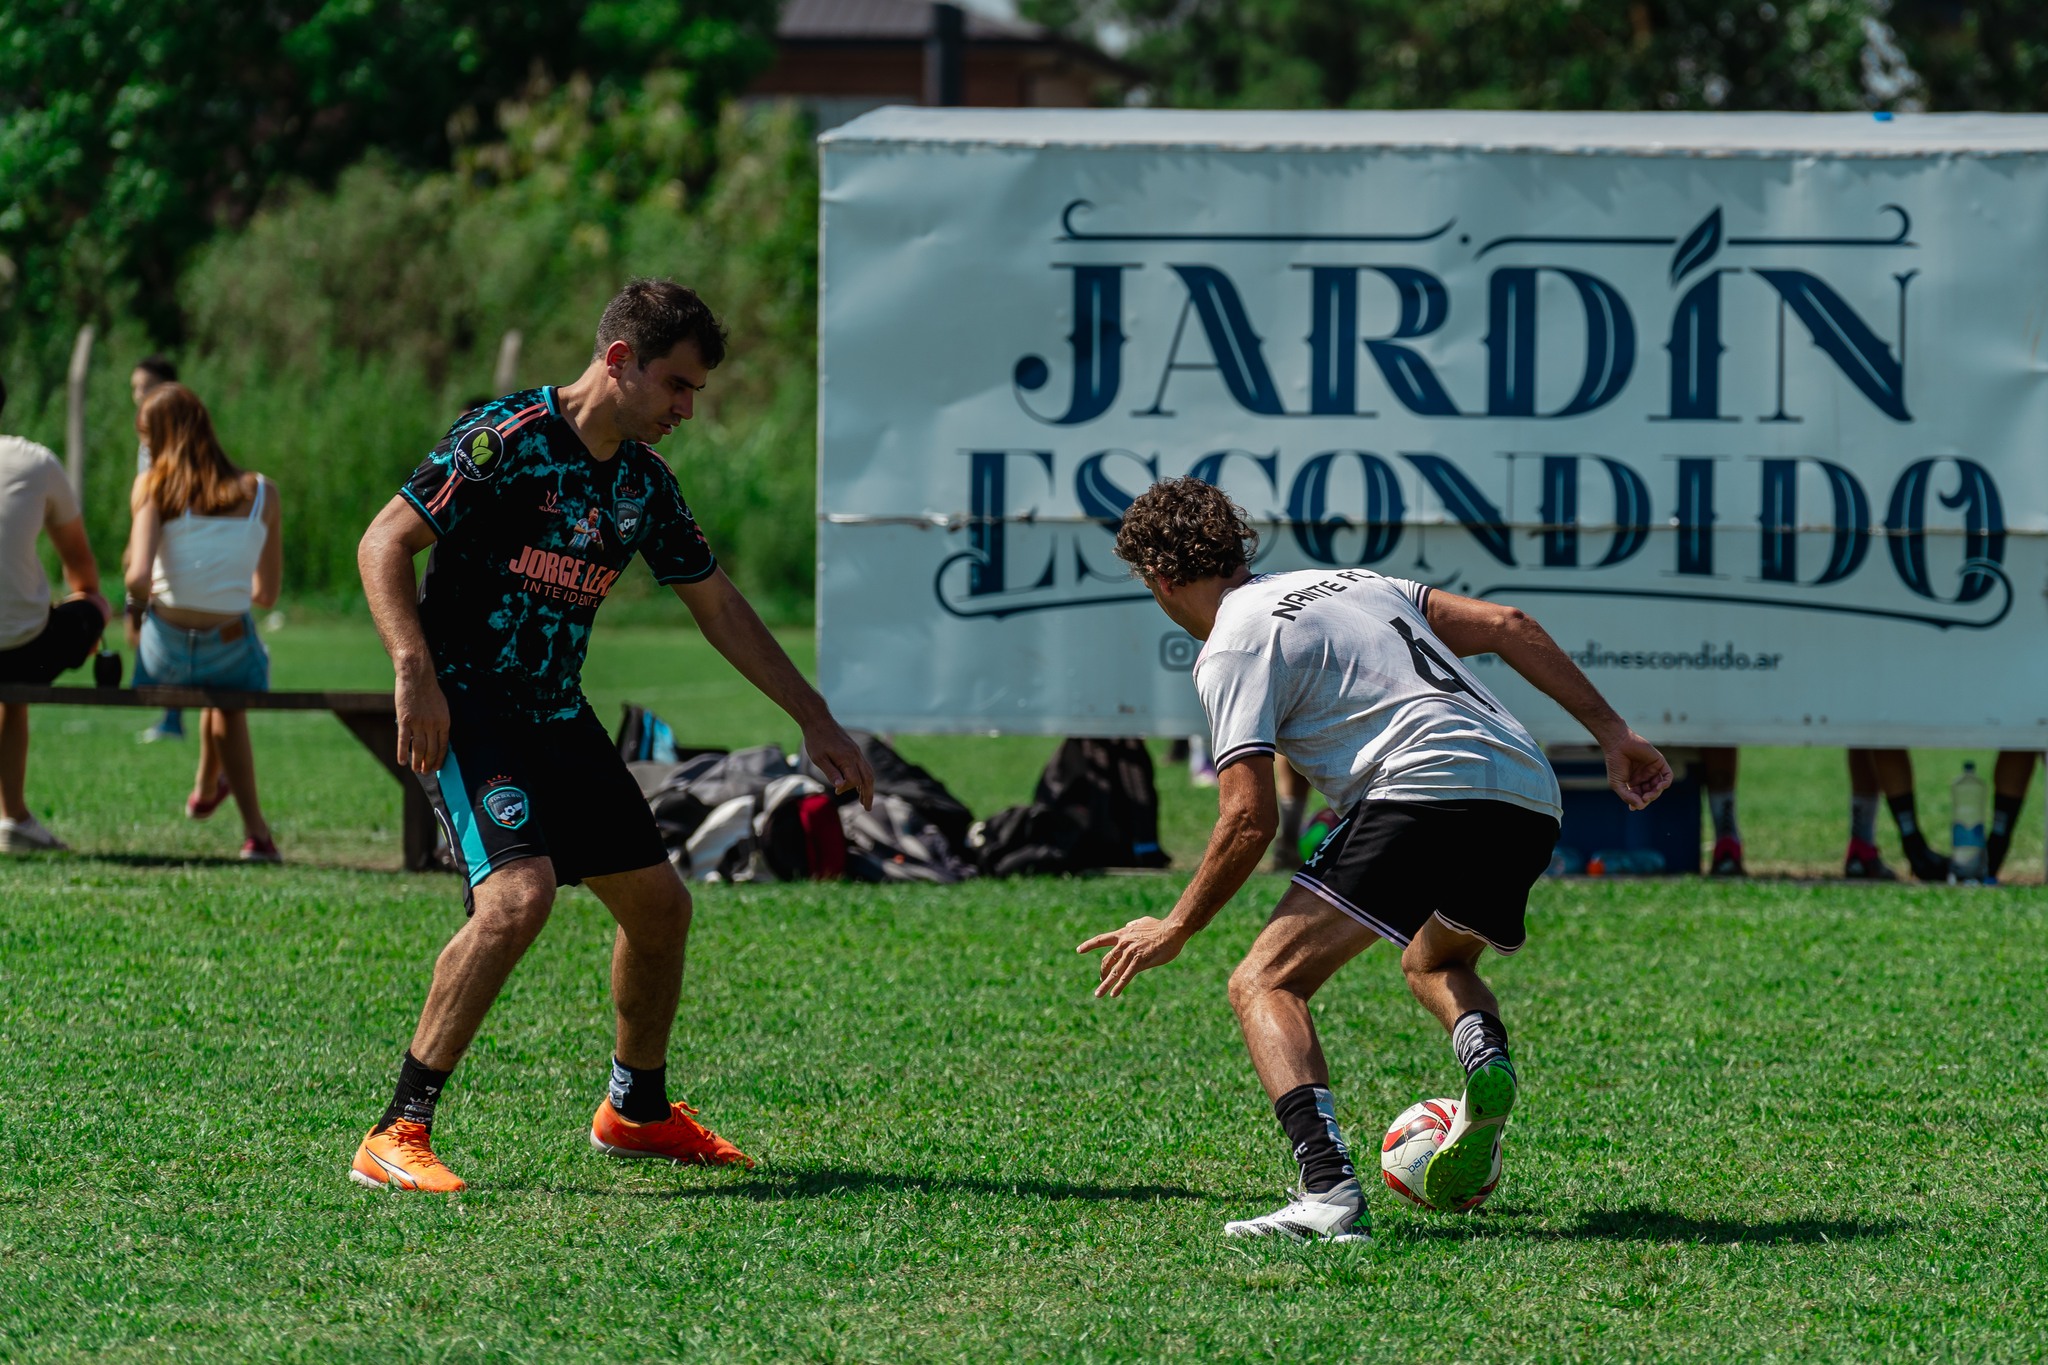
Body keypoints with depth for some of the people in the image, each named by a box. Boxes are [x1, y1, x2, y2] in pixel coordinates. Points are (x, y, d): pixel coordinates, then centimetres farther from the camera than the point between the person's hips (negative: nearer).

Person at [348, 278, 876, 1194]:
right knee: (519, 894, -28)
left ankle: (636, 1110, 35)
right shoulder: (506, 438, -14)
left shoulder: (644, 482, 9)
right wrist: (416, 673, -28)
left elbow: (720, 609, 20)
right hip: (463, 708, -8)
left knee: (658, 903, 12)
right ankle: (397, 1136, -24)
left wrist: (814, 719, 19)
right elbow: (383, 543, -16)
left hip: (556, 716, 8)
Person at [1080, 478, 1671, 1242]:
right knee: (1433, 963, 35)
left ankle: (1329, 1190, -25)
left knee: (1264, 985, -4)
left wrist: (1175, 930, 9)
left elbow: (1250, 820, -4)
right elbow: (1507, 627, 22)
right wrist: (1610, 731, 23)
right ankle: (1485, 1055, -1)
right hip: (1532, 804, 8)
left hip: (1422, 791, -8)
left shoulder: (1232, 648, 5)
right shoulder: (1351, 584, 28)